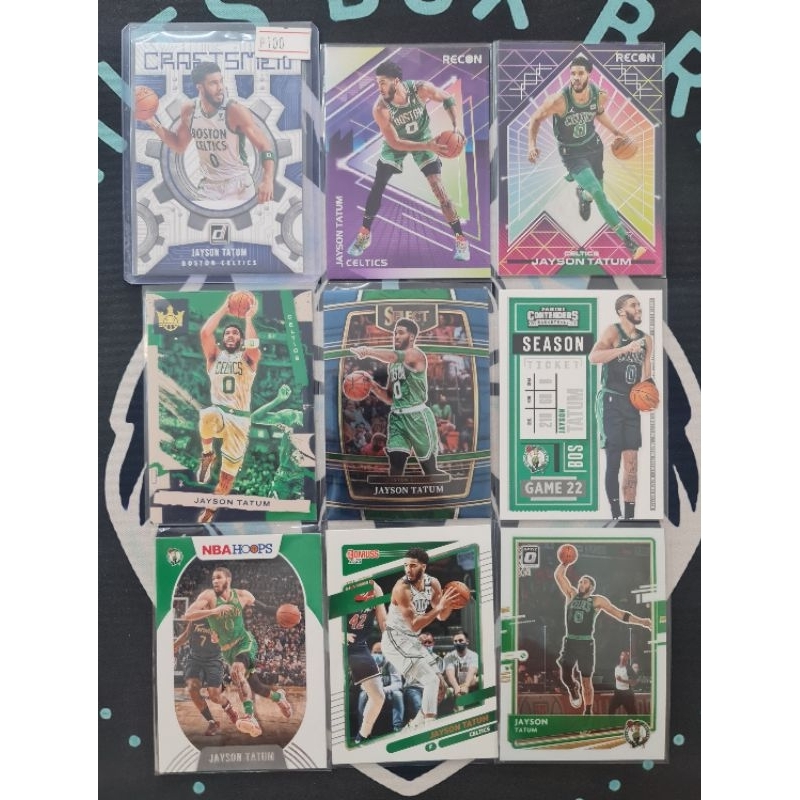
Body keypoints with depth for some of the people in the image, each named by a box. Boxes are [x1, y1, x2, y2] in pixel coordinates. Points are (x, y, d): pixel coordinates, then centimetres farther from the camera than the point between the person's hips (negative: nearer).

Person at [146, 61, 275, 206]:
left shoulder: (235, 111, -16)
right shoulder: (189, 110, -1)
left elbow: (265, 145, -16)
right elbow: (180, 145, 15)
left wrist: (268, 179, -32)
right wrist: (154, 123, 2)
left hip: (238, 186, -4)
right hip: (209, 186, 5)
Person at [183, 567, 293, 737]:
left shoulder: (243, 595, -7)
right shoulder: (209, 595, -14)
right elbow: (187, 616, -26)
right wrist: (213, 611, -36)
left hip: (245, 641, -2)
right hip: (227, 650, 2)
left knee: (236, 672, -32)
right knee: (251, 685, 10)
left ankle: (250, 717, -36)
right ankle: (278, 696, 38)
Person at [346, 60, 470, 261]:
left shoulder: (421, 89, -28)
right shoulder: (380, 109, -30)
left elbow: (448, 99, -9)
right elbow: (395, 143, -29)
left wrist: (455, 126, -23)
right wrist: (427, 146, -39)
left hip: (423, 137, -1)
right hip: (396, 142, 1)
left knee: (439, 188, -11)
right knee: (377, 188, 0)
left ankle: (461, 239, -3)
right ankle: (364, 235, 20)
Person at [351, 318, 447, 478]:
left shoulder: (416, 354, -9)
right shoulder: (393, 364, 15)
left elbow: (395, 356, -32)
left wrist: (369, 351, -43)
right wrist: (373, 386, 2)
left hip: (417, 416, -6)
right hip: (397, 416, 7)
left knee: (429, 468, 4)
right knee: (395, 465, -3)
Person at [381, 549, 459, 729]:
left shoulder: (433, 583, -3)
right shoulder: (402, 588, -24)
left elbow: (441, 617, 4)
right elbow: (414, 625, -26)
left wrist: (451, 603, -16)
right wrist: (439, 607, -31)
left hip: (412, 640, 8)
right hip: (395, 640, -8)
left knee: (439, 680, 14)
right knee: (431, 680, -15)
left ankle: (417, 723, 27)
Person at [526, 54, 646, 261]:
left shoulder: (600, 95, -13)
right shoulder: (559, 100, -27)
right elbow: (536, 119, -14)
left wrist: (616, 131, 12)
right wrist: (532, 144, -27)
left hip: (594, 145, 5)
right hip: (571, 153, -5)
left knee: (593, 193, 16)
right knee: (598, 194, -19)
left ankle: (582, 194, 58)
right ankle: (628, 241, -14)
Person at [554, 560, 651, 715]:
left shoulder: (597, 600, 3)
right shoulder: (571, 595, 9)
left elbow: (620, 614, 2)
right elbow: (559, 575, 5)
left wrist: (641, 621, -5)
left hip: (586, 643, -2)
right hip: (569, 642, 2)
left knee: (586, 681, 4)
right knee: (564, 675, -10)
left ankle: (588, 712, 21)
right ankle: (573, 691, 23)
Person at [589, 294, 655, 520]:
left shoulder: (646, 339, 14)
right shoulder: (613, 332, -4)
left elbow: (646, 374, 21)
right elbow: (593, 357, -21)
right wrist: (626, 348, -25)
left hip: (632, 402, 6)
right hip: (611, 400, -6)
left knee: (632, 460, 4)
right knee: (613, 458, -7)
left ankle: (630, 515, 11)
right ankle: (615, 513, 1)